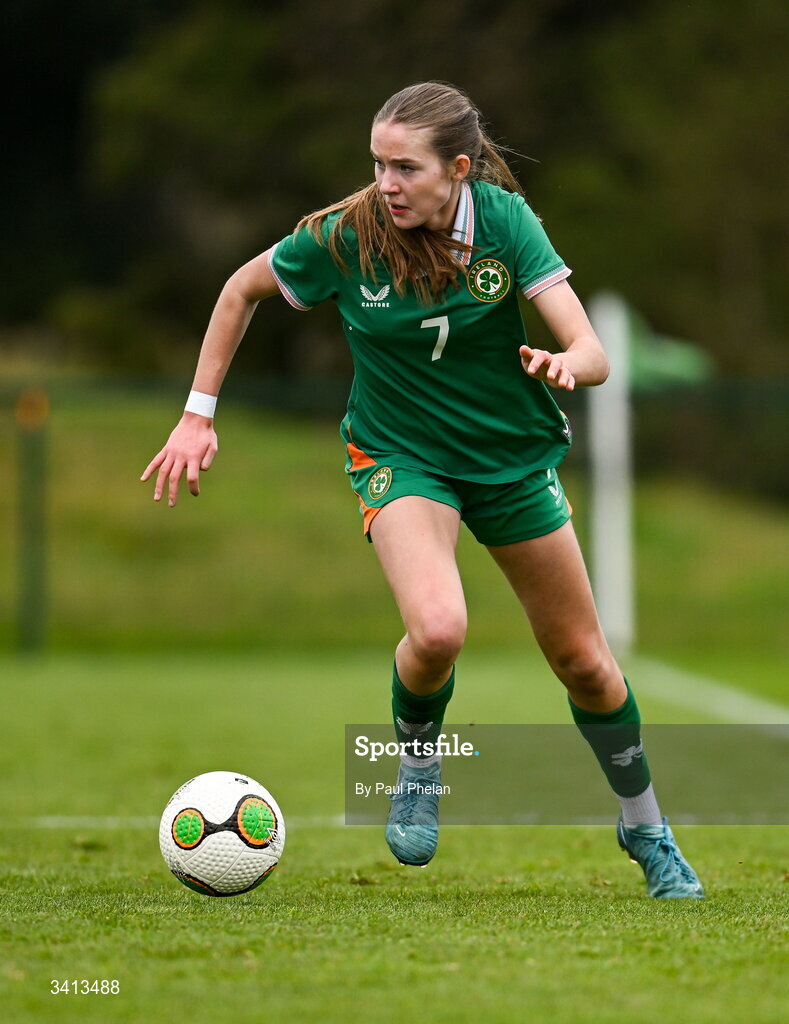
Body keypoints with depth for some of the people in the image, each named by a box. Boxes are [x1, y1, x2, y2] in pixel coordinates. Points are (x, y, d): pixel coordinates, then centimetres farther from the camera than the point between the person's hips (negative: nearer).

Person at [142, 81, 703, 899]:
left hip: (512, 454, 2)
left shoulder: (504, 219, -18)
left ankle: (646, 831, 34)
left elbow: (592, 355, -22)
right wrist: (197, 415, -3)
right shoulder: (344, 236, -20)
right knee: (437, 628, -31)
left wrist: (563, 364, -46)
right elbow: (243, 288, -1)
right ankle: (416, 762, 2)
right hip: (401, 456, -2)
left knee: (582, 660, 10)